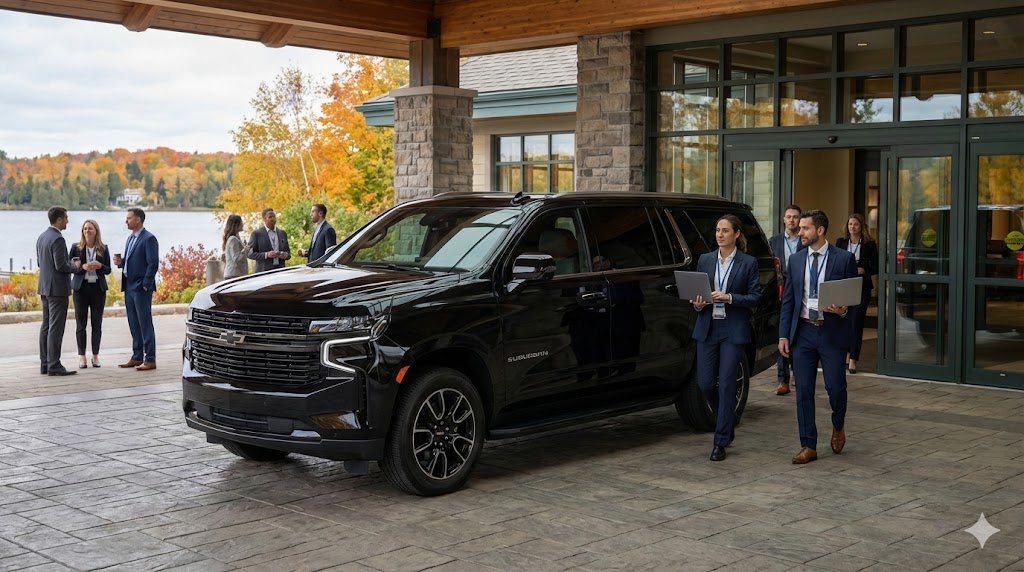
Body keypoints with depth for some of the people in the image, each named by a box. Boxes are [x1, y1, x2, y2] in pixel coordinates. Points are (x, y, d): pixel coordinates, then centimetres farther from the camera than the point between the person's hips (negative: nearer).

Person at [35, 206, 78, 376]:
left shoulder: (41, 237, 12)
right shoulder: (57, 239, -17)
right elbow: (61, 265, -22)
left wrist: (69, 262, 18)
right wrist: (74, 265, -2)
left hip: (45, 287, 10)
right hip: (58, 288, -10)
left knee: (46, 326, 12)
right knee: (56, 328, -7)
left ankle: (45, 363, 15)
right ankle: (54, 366, -6)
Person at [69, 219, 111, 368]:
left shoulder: (103, 248, 5)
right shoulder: (76, 247, 1)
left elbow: (108, 270, 7)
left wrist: (100, 266, -15)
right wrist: (83, 267, -17)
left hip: (98, 288, 1)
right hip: (81, 288, -1)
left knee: (97, 323, 4)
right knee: (81, 323, 1)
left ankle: (95, 355, 12)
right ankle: (81, 356, 6)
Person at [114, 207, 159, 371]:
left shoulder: (149, 239, -10)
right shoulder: (130, 238, 17)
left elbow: (153, 264, -15)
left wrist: (145, 285, -17)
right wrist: (121, 262, 3)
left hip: (141, 288, -9)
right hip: (129, 287, 9)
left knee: (145, 324, -5)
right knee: (134, 324, 12)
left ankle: (150, 360, -2)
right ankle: (137, 357, 19)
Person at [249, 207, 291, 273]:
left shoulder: (283, 233, 15)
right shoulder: (256, 234, 3)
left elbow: (288, 252, 20)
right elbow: (250, 254, -1)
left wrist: (286, 255, -4)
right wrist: (266, 255, -15)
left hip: (280, 272, 4)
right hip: (264, 271, -3)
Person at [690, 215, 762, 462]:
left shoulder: (748, 262, -2)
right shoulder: (705, 260, 8)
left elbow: (755, 297, -4)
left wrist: (729, 297, -18)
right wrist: (698, 304, -9)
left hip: (734, 331, -4)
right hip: (707, 329, 4)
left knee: (726, 385, -4)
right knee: (705, 383, 4)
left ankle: (721, 442, 4)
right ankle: (727, 423, 32)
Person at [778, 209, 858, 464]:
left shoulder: (844, 259, -3)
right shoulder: (795, 260, 8)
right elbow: (787, 300, 9)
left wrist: (844, 310, -20)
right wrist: (783, 335, 3)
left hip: (832, 332, -3)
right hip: (803, 331, 3)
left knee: (835, 386, 0)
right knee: (803, 391, 3)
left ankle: (838, 426, 33)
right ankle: (808, 446, 12)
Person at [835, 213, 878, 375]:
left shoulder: (869, 244, -1)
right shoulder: (840, 242, 7)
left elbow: (876, 267, 1)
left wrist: (863, 270, -15)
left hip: (862, 288, -3)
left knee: (857, 323, -4)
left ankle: (853, 359, -2)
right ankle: (846, 354, 23)